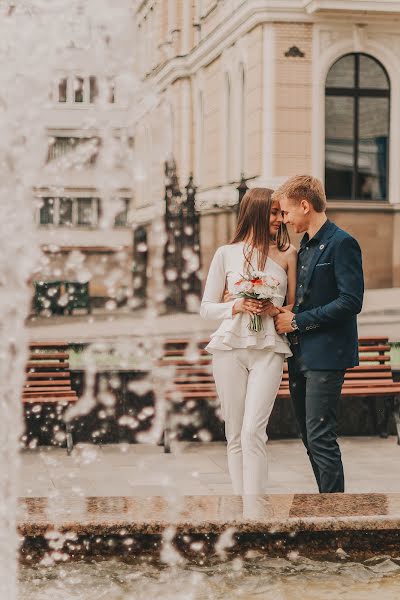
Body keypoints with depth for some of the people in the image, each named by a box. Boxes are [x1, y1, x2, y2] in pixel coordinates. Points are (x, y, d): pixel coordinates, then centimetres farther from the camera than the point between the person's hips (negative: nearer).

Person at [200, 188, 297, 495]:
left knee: (253, 432, -14)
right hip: (230, 347, 1)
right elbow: (206, 308, 9)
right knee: (235, 435, 4)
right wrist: (237, 306, -8)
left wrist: (275, 310, -8)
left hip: (269, 349, -1)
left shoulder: (287, 254, 8)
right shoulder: (226, 254, 8)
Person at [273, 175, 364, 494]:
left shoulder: (342, 244, -12)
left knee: (320, 437, -9)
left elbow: (351, 301, -19)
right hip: (301, 356, 9)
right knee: (311, 436, 12)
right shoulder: (305, 246, 17)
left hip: (326, 356, -9)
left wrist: (298, 321, -16)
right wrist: (284, 314, 6)